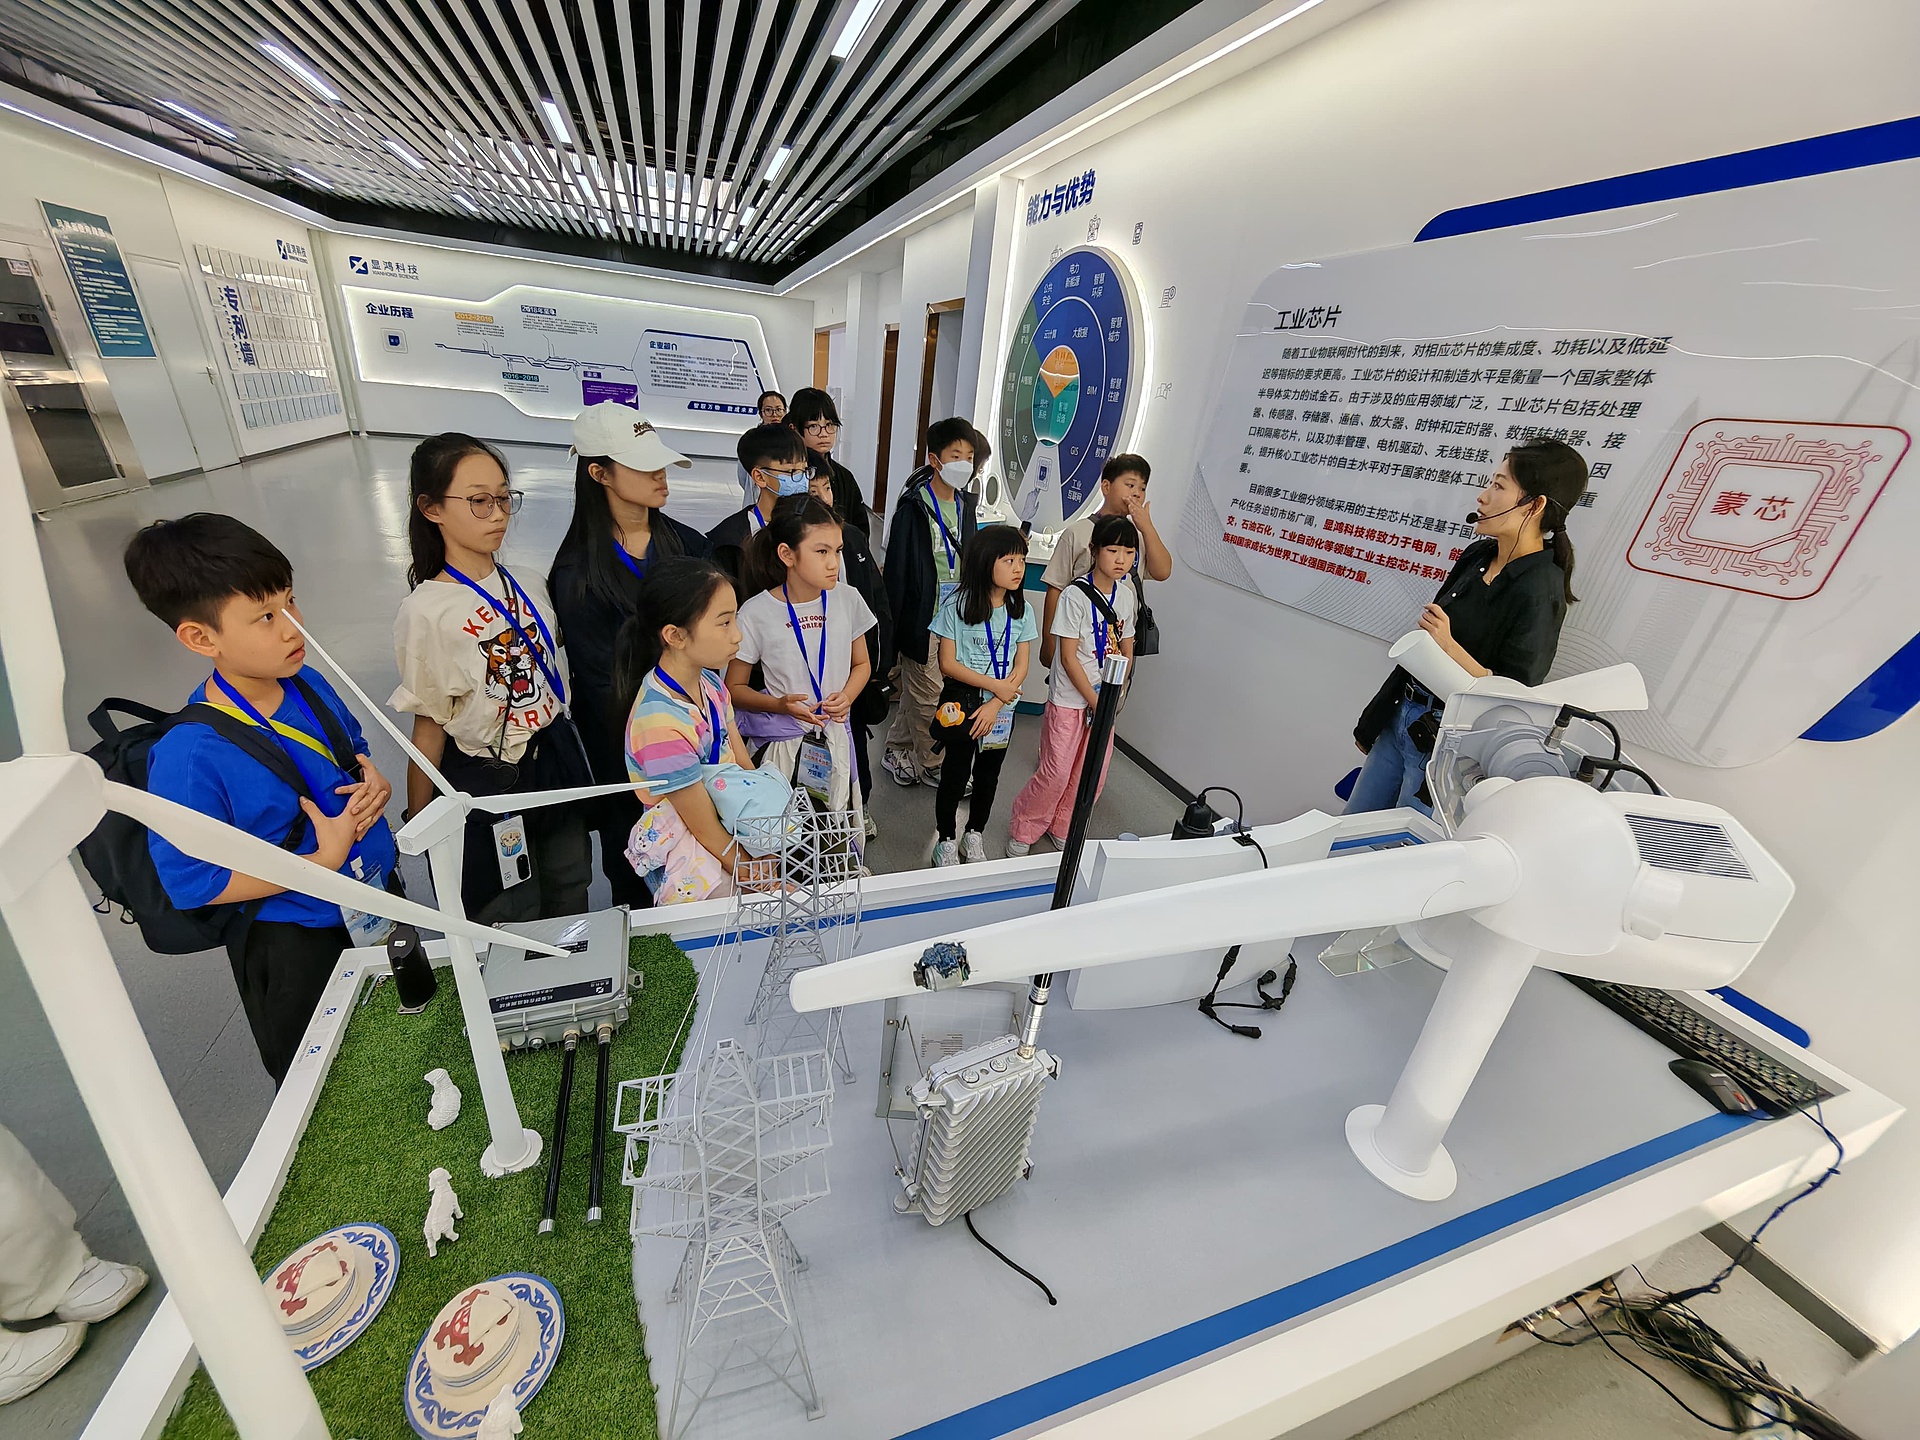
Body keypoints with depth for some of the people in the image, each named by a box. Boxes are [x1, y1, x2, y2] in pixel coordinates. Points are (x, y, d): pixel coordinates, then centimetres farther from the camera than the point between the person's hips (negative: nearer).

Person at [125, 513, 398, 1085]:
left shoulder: (308, 684, -10)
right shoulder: (189, 758, -28)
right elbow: (192, 882, -21)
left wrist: (373, 779, -11)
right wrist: (321, 861, -25)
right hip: (296, 947, -6)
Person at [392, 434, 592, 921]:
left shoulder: (529, 586, -2)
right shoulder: (426, 612, -17)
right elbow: (429, 729, -11)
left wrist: (570, 762, 12)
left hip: (556, 760, 5)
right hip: (485, 783, -5)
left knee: (570, 892, 20)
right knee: (510, 918, 14)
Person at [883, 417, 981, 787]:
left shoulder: (968, 504, 10)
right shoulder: (914, 505, -11)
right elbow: (896, 565, -11)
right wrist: (896, 621, -13)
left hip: (956, 611, 6)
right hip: (923, 613, -6)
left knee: (915, 687, 16)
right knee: (929, 693, 1)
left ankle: (897, 750, 31)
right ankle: (932, 766, 18)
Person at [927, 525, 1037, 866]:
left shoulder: (1022, 609, 0)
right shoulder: (958, 605, -12)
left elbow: (1021, 666, -2)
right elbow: (948, 664, -13)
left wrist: (996, 704, -13)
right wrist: (994, 685, -17)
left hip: (1002, 707, 4)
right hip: (961, 703, -4)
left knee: (988, 773, 16)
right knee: (956, 773, 7)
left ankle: (974, 836, 36)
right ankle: (946, 840, 26)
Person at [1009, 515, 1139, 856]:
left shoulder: (1126, 594, 4)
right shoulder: (1076, 595, -14)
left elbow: (1127, 649, 10)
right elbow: (1069, 656, -15)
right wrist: (1094, 700, -14)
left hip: (1104, 699, 6)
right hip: (1070, 699, -6)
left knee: (1094, 774, 11)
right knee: (1056, 773, -2)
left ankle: (1063, 830, 31)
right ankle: (1023, 831, 20)